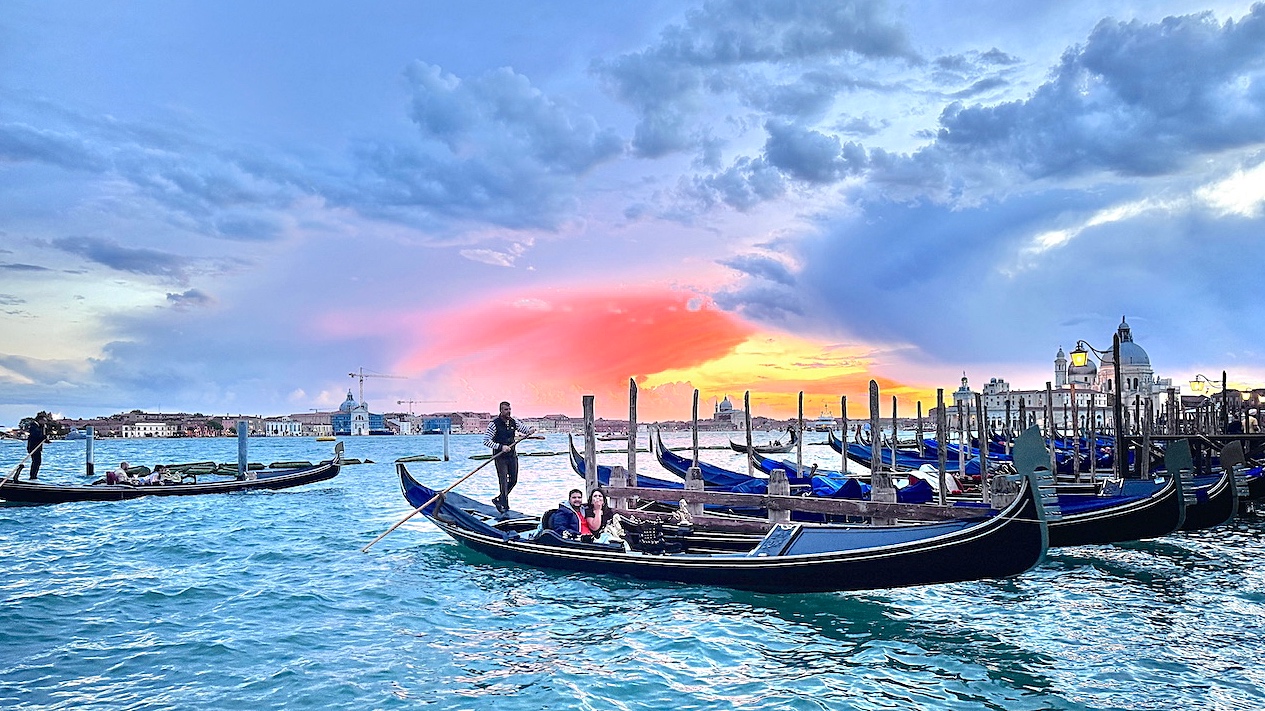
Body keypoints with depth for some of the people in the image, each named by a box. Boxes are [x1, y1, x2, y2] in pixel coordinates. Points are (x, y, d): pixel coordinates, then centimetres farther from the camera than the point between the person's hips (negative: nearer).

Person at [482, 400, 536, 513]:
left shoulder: (513, 422, 5)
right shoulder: (494, 424, -12)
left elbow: (524, 430, 16)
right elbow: (486, 441, -16)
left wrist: (531, 430, -8)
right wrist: (501, 447, -24)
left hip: (512, 455, 6)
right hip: (500, 457, -6)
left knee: (513, 480, 10)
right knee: (504, 481, -8)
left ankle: (499, 499, 27)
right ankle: (504, 505, 1)